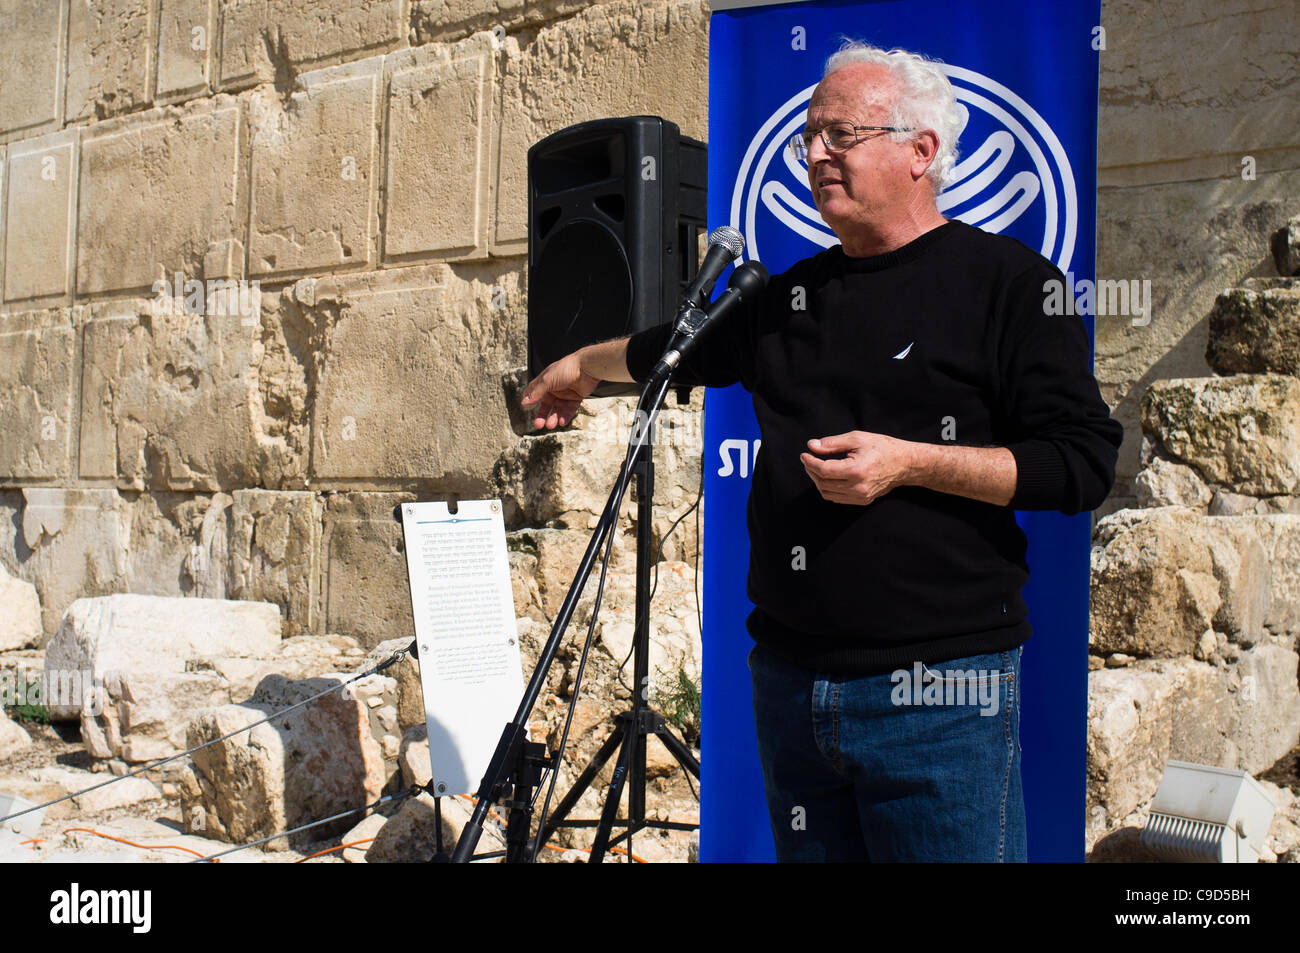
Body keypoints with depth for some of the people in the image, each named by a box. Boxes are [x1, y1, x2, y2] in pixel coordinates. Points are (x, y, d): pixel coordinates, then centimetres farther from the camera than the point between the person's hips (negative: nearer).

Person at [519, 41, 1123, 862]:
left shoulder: (1009, 280, -3)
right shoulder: (789, 297, 15)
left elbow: (1084, 463, -9)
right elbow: (680, 349, 34)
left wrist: (911, 463, -16)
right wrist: (584, 364, 47)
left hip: (941, 694, -5)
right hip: (790, 681, 6)